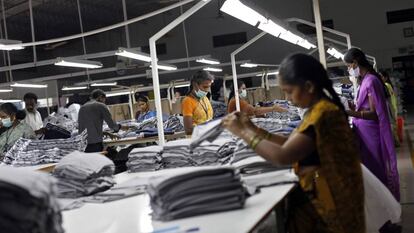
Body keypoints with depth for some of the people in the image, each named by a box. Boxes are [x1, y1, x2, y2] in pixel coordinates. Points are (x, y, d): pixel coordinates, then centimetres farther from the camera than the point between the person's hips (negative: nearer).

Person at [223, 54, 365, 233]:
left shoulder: (322, 113, -22)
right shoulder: (319, 108, 8)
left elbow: (282, 157, -27)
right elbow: (292, 145, 9)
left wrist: (242, 132, -17)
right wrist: (254, 129, 2)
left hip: (328, 201, -8)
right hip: (320, 193, 8)